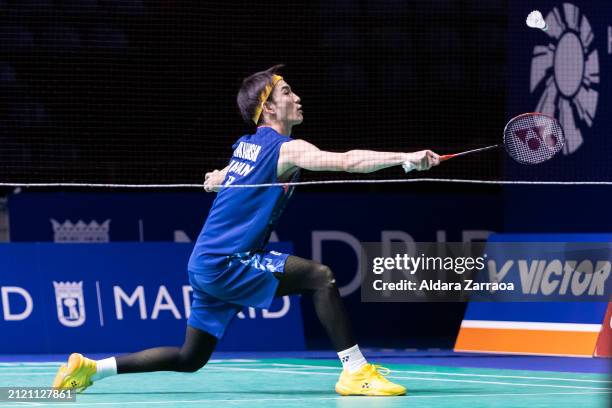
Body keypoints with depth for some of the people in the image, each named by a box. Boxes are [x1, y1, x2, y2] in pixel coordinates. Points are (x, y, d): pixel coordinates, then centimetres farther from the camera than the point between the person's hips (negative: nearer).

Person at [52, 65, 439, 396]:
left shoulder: (246, 145, 14)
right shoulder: (286, 148, -12)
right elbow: (347, 161, -26)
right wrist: (406, 157, -31)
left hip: (207, 265, 9)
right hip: (225, 263, -9)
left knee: (190, 359, 17)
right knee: (320, 276, -17)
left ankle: (89, 367, 18)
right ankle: (356, 371, -19)